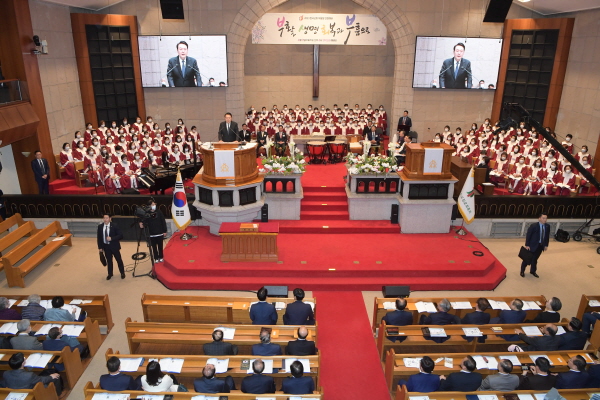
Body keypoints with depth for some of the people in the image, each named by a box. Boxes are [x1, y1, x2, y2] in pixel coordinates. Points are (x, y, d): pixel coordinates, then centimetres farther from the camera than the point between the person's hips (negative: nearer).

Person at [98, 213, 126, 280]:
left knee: (119, 259, 6)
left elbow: (120, 235, -13)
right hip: (106, 246, 3)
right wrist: (100, 247, 2)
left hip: (114, 246, -3)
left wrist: (111, 238, -24)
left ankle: (122, 273, 23)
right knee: (109, 260, 13)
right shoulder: (100, 227, -1)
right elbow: (99, 237, 6)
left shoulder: (114, 226, -12)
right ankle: (110, 274, 29)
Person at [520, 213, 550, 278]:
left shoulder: (547, 226, 0)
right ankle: (522, 271, 23)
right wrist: (527, 245, -13)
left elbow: (547, 236, 8)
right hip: (532, 245, -4)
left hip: (540, 246, 4)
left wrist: (546, 245, 6)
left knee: (535, 259, 14)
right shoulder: (533, 226, -16)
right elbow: (528, 236, -13)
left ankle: (533, 271, 32)